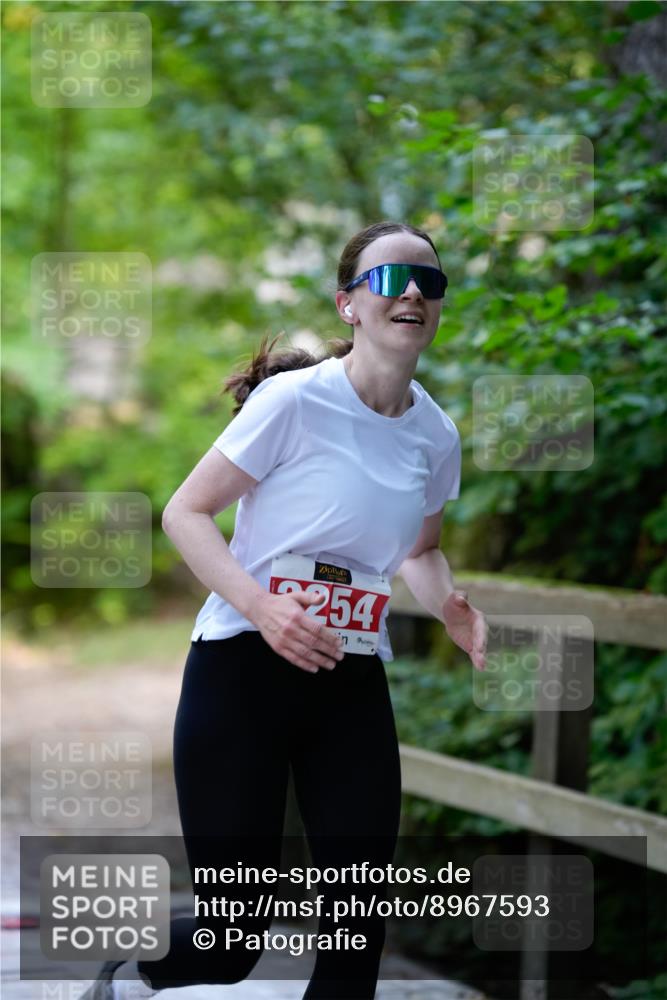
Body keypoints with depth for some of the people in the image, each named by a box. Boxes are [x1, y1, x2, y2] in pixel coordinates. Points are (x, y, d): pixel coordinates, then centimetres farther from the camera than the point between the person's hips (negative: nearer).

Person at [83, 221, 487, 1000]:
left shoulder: (436, 435, 5)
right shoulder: (295, 399, -13)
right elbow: (185, 512, -9)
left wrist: (449, 609, -1)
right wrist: (260, 606, -24)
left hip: (353, 686, 5)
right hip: (244, 672, -5)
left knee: (359, 931, -1)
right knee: (236, 936, -3)